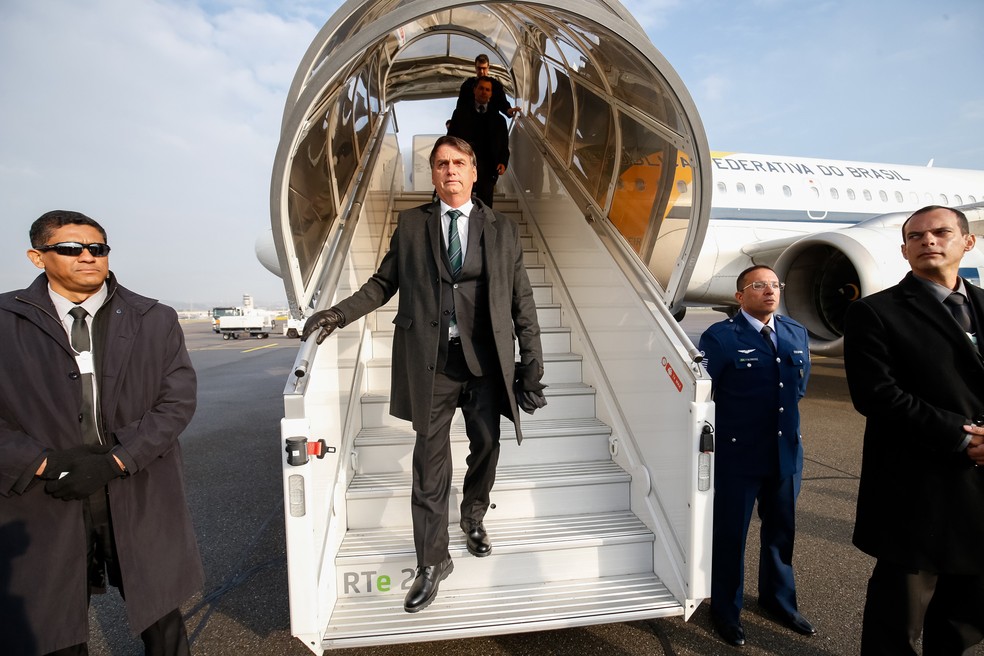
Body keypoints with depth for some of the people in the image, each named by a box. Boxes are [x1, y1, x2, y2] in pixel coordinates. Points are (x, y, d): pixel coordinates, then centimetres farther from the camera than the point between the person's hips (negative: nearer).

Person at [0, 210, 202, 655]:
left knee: (160, 619, 16)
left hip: (140, 497, 0)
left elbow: (178, 400, -3)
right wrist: (43, 463, -15)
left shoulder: (155, 320, 1)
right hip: (43, 502, 0)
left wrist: (115, 461, -13)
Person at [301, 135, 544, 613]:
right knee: (430, 462, 5)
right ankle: (432, 562, 23)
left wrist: (532, 362, 1)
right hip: (432, 361, -1)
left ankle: (474, 517, 46)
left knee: (486, 446, 14)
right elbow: (384, 282, 10)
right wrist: (339, 313, -2)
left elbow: (522, 300, 5)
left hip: (486, 359, 1)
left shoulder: (501, 229, 7)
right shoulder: (411, 225, 8)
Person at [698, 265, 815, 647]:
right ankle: (726, 610, 31)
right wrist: (732, 420, 0)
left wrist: (783, 414, 13)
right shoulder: (720, 337, -14)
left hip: (787, 452, 6)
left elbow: (800, 386, 19)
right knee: (730, 534, 10)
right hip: (738, 454, -5)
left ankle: (778, 600, 44)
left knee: (781, 531, 21)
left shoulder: (797, 334, 6)